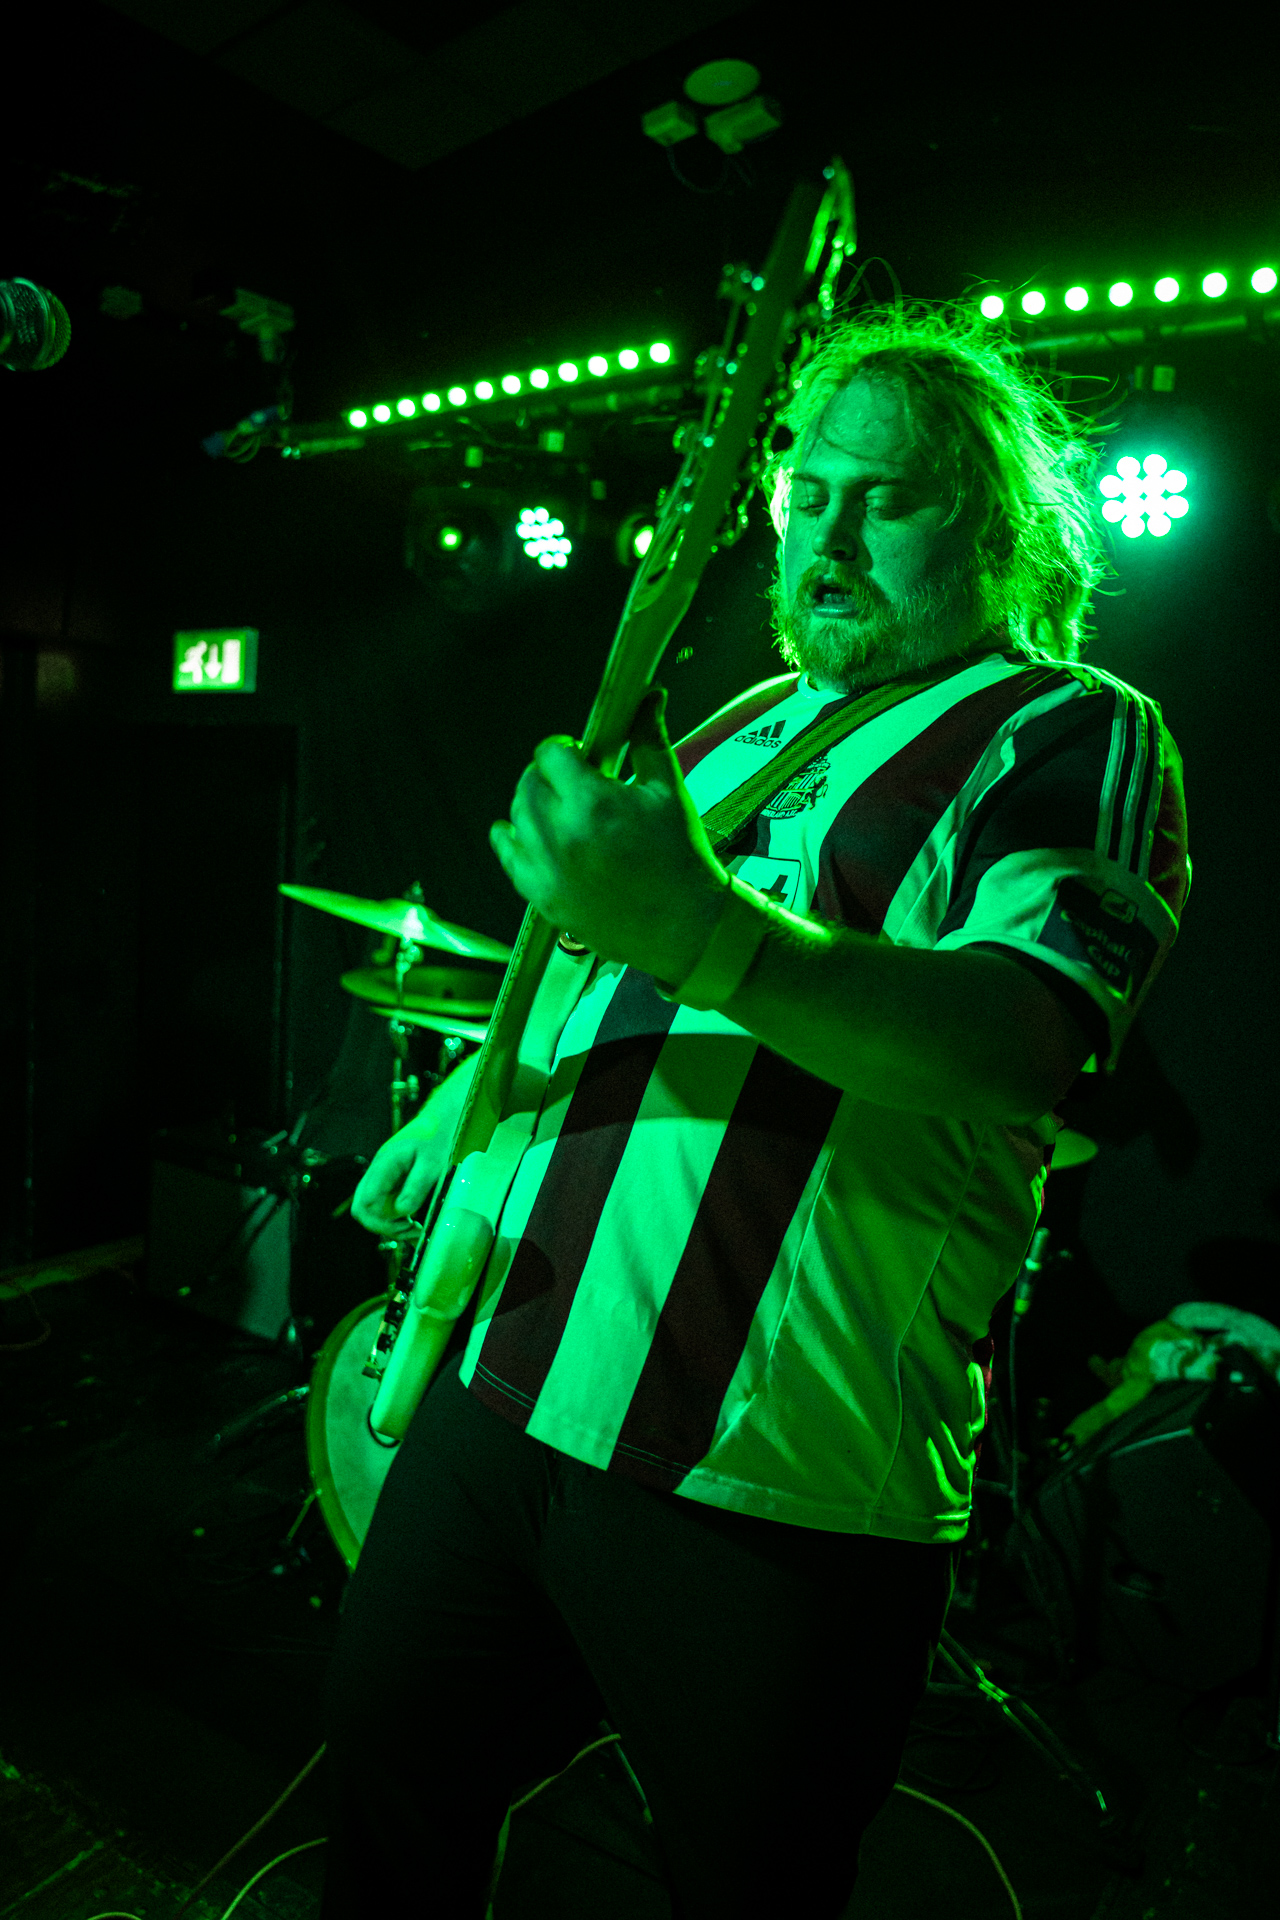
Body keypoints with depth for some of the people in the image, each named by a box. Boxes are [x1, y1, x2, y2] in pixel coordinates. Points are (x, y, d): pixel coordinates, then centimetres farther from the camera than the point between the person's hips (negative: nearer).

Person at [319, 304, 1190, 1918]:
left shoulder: (1069, 731, -5)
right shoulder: (746, 727, 16)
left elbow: (1026, 1041, -23)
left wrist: (701, 926, -35)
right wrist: (479, 1089, 13)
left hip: (771, 1482, -6)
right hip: (500, 1387, 7)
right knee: (385, 1777, 24)